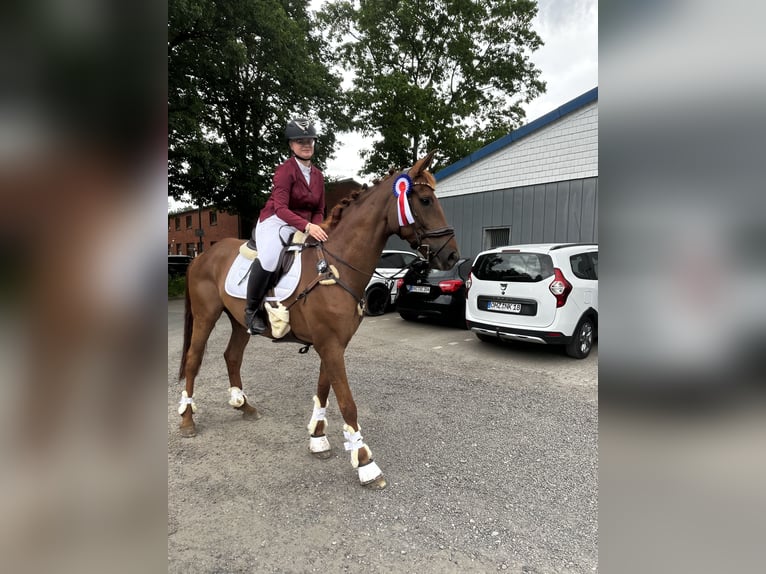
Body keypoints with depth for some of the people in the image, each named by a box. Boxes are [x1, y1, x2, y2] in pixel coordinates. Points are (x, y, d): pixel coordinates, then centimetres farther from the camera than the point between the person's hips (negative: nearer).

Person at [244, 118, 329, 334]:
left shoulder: (318, 175, 10)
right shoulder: (285, 170, -11)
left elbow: (319, 210, 13)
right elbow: (280, 208, -23)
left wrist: (316, 229, -10)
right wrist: (307, 226, -37)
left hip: (304, 227, 8)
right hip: (275, 222, -7)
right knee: (269, 257, -35)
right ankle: (251, 310, -14)